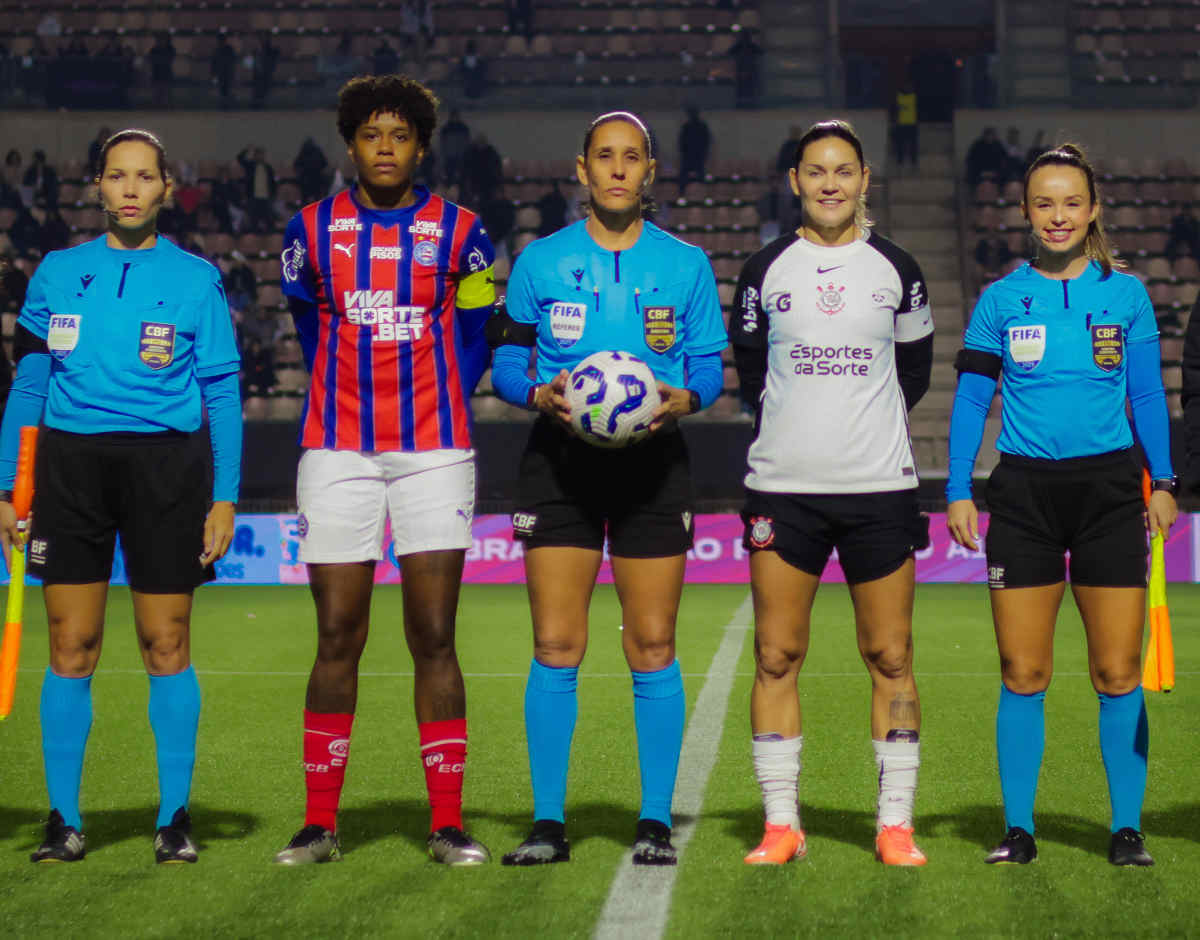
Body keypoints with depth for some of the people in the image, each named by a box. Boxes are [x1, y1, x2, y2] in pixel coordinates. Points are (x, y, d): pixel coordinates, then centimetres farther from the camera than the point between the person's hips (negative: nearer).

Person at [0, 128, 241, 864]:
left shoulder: (197, 281, 4)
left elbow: (223, 394, 4)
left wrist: (226, 497, -3)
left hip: (165, 467, -2)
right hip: (69, 464, 2)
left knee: (167, 644, 0)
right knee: (71, 648, 0)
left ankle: (176, 817, 9)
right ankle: (65, 822, 8)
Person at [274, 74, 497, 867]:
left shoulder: (458, 231, 3)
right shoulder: (312, 231, 6)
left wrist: (438, 404, 6)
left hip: (433, 452, -1)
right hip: (336, 454, 1)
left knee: (434, 638, -2)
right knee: (338, 638, 1)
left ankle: (448, 825, 3)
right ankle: (320, 823, 8)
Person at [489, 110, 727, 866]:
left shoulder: (686, 265, 7)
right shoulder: (540, 261, 6)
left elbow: (711, 368, 8)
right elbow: (505, 361, 7)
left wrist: (682, 399, -14)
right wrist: (542, 394, -14)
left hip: (652, 461, 0)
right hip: (561, 462, 0)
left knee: (653, 647, -1)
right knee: (556, 647, -3)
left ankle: (656, 821, 7)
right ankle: (549, 823, 4)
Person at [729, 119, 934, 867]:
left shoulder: (897, 270, 7)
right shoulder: (766, 270, 6)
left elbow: (915, 371, 16)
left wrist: (866, 424, 12)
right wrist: (795, 427, 12)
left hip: (880, 486, 0)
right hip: (783, 486, 0)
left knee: (890, 658, 0)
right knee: (776, 657, -1)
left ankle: (896, 823, 5)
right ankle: (781, 823, 6)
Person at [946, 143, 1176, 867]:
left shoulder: (1125, 294, 6)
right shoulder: (1002, 299, 5)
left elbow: (1148, 395, 10)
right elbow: (971, 400, 7)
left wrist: (1163, 484, 4)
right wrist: (958, 492, 1)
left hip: (1109, 489, 0)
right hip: (1024, 493, 0)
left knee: (1118, 672, -1)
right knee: (1024, 674, 0)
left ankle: (1127, 829, 7)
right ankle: (1018, 829, 8)